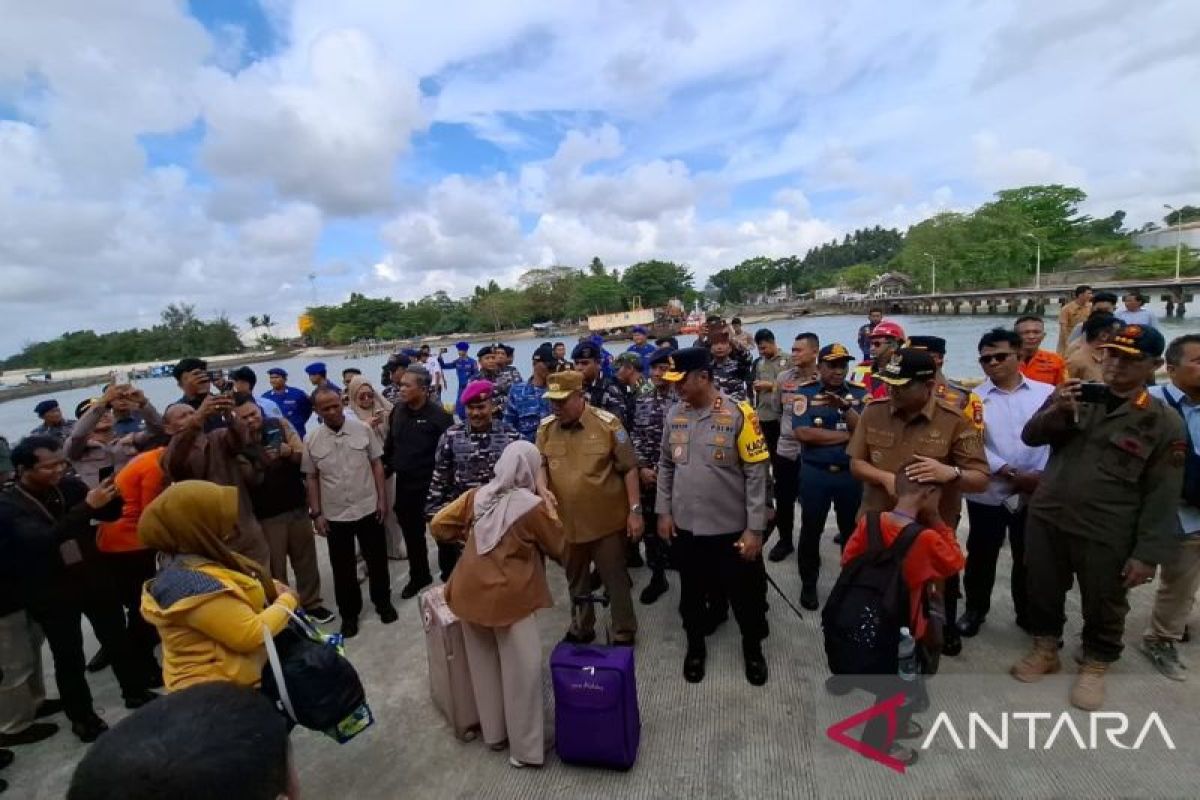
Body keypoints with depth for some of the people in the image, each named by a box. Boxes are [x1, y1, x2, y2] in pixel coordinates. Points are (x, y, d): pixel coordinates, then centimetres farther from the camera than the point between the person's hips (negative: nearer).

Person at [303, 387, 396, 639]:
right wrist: (316, 514, -1)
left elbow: (377, 465, -1)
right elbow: (311, 479, 2)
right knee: (343, 567, 13)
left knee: (377, 560, 12)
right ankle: (349, 613, 30)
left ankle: (383, 602, 32)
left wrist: (382, 498, -5)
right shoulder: (312, 441, -4)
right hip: (335, 515, 1)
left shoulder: (363, 430, -6)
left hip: (368, 509, 0)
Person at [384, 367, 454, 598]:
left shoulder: (439, 416, -16)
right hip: (405, 484, 6)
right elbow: (390, 444, 14)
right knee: (412, 532, 18)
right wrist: (386, 469, 11)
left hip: (432, 485, -6)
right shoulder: (398, 411, 4)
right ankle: (419, 576, 36)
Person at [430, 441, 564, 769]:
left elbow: (438, 525, 6)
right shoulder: (534, 506, -14)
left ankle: (494, 733, 38)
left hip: (470, 593, 6)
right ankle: (525, 749, 21)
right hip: (509, 598, -6)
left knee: (484, 666, 20)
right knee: (521, 672, 9)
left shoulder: (477, 496, -1)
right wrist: (547, 504, 7)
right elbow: (559, 548, -1)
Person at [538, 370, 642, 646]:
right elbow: (539, 465, 8)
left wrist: (635, 510, -9)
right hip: (565, 520, 4)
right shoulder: (546, 428, -2)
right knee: (576, 580, 22)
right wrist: (543, 489, -13)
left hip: (607, 519, -4)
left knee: (615, 579, 12)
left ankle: (624, 633, 33)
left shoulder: (608, 424, -13)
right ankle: (581, 629, 44)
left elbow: (629, 468, -8)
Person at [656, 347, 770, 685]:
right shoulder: (675, 414, -1)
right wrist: (663, 511, 4)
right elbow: (666, 466, 8)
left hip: (732, 528, -3)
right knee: (691, 593, 20)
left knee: (745, 595, 16)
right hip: (685, 527, 4)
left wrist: (755, 528, -12)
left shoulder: (738, 414, -15)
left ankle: (753, 648, 44)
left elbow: (756, 473, -12)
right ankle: (696, 646, 45)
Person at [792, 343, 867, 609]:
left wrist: (845, 407, -26)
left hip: (851, 474, 2)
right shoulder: (805, 393, -6)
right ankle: (808, 584, 29)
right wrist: (848, 435, -14)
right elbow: (803, 433, -18)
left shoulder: (860, 394, 1)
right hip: (815, 474, -2)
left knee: (852, 530, 16)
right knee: (811, 530, 12)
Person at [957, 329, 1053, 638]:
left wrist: (1044, 475, -14)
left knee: (1028, 557, 16)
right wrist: (1011, 474, -16)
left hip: (1035, 494, 1)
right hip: (987, 493, 0)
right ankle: (975, 609, 31)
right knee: (981, 555, 12)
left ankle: (1028, 613, 36)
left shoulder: (1046, 393, 0)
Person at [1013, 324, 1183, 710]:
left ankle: (1095, 665, 38)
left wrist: (1148, 553, -10)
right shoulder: (1076, 397, 3)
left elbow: (1162, 496, -6)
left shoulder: (1164, 422, -5)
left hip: (1106, 535, -2)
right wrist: (1057, 411, -22)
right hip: (1045, 519, 2)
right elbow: (1030, 436, -2)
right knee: (1043, 592, 17)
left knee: (1103, 607, 15)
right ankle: (1045, 649, 38)